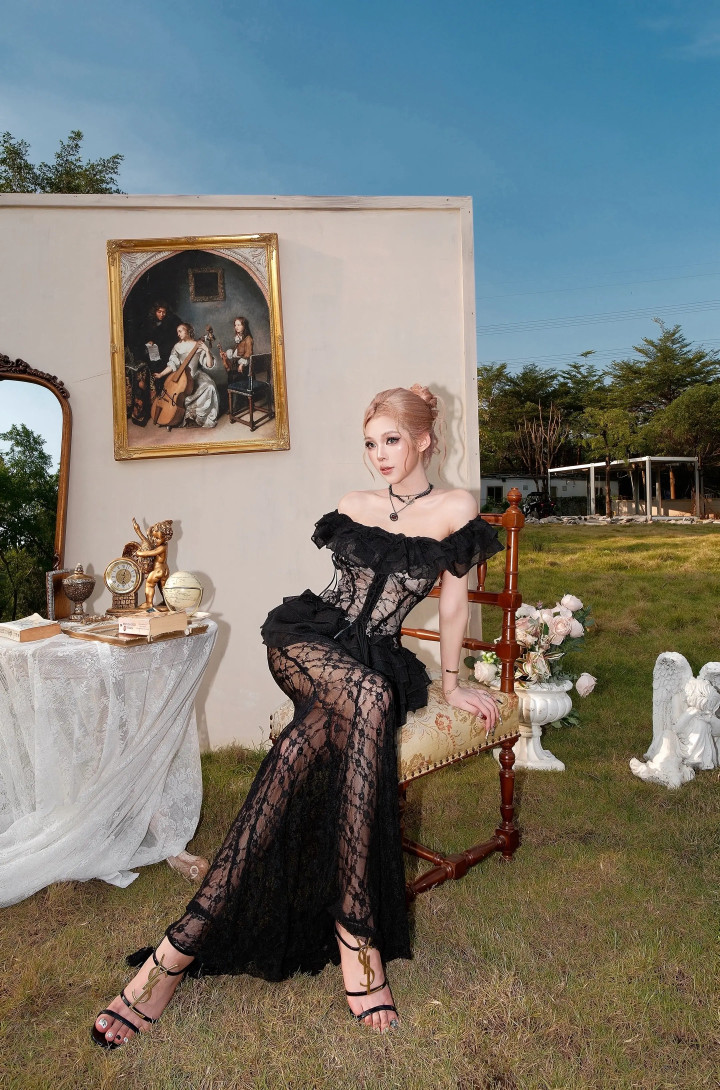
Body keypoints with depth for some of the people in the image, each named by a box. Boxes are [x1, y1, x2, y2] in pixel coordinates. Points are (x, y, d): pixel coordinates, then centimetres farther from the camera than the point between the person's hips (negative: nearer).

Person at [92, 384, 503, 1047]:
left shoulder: (455, 509, 5)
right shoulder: (353, 508, 16)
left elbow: (453, 603, 7)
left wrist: (450, 683, 11)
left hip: (374, 664, -1)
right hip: (306, 640, 1)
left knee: (310, 739, -35)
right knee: (370, 698, -36)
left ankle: (189, 938, -34)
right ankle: (356, 932, -33)